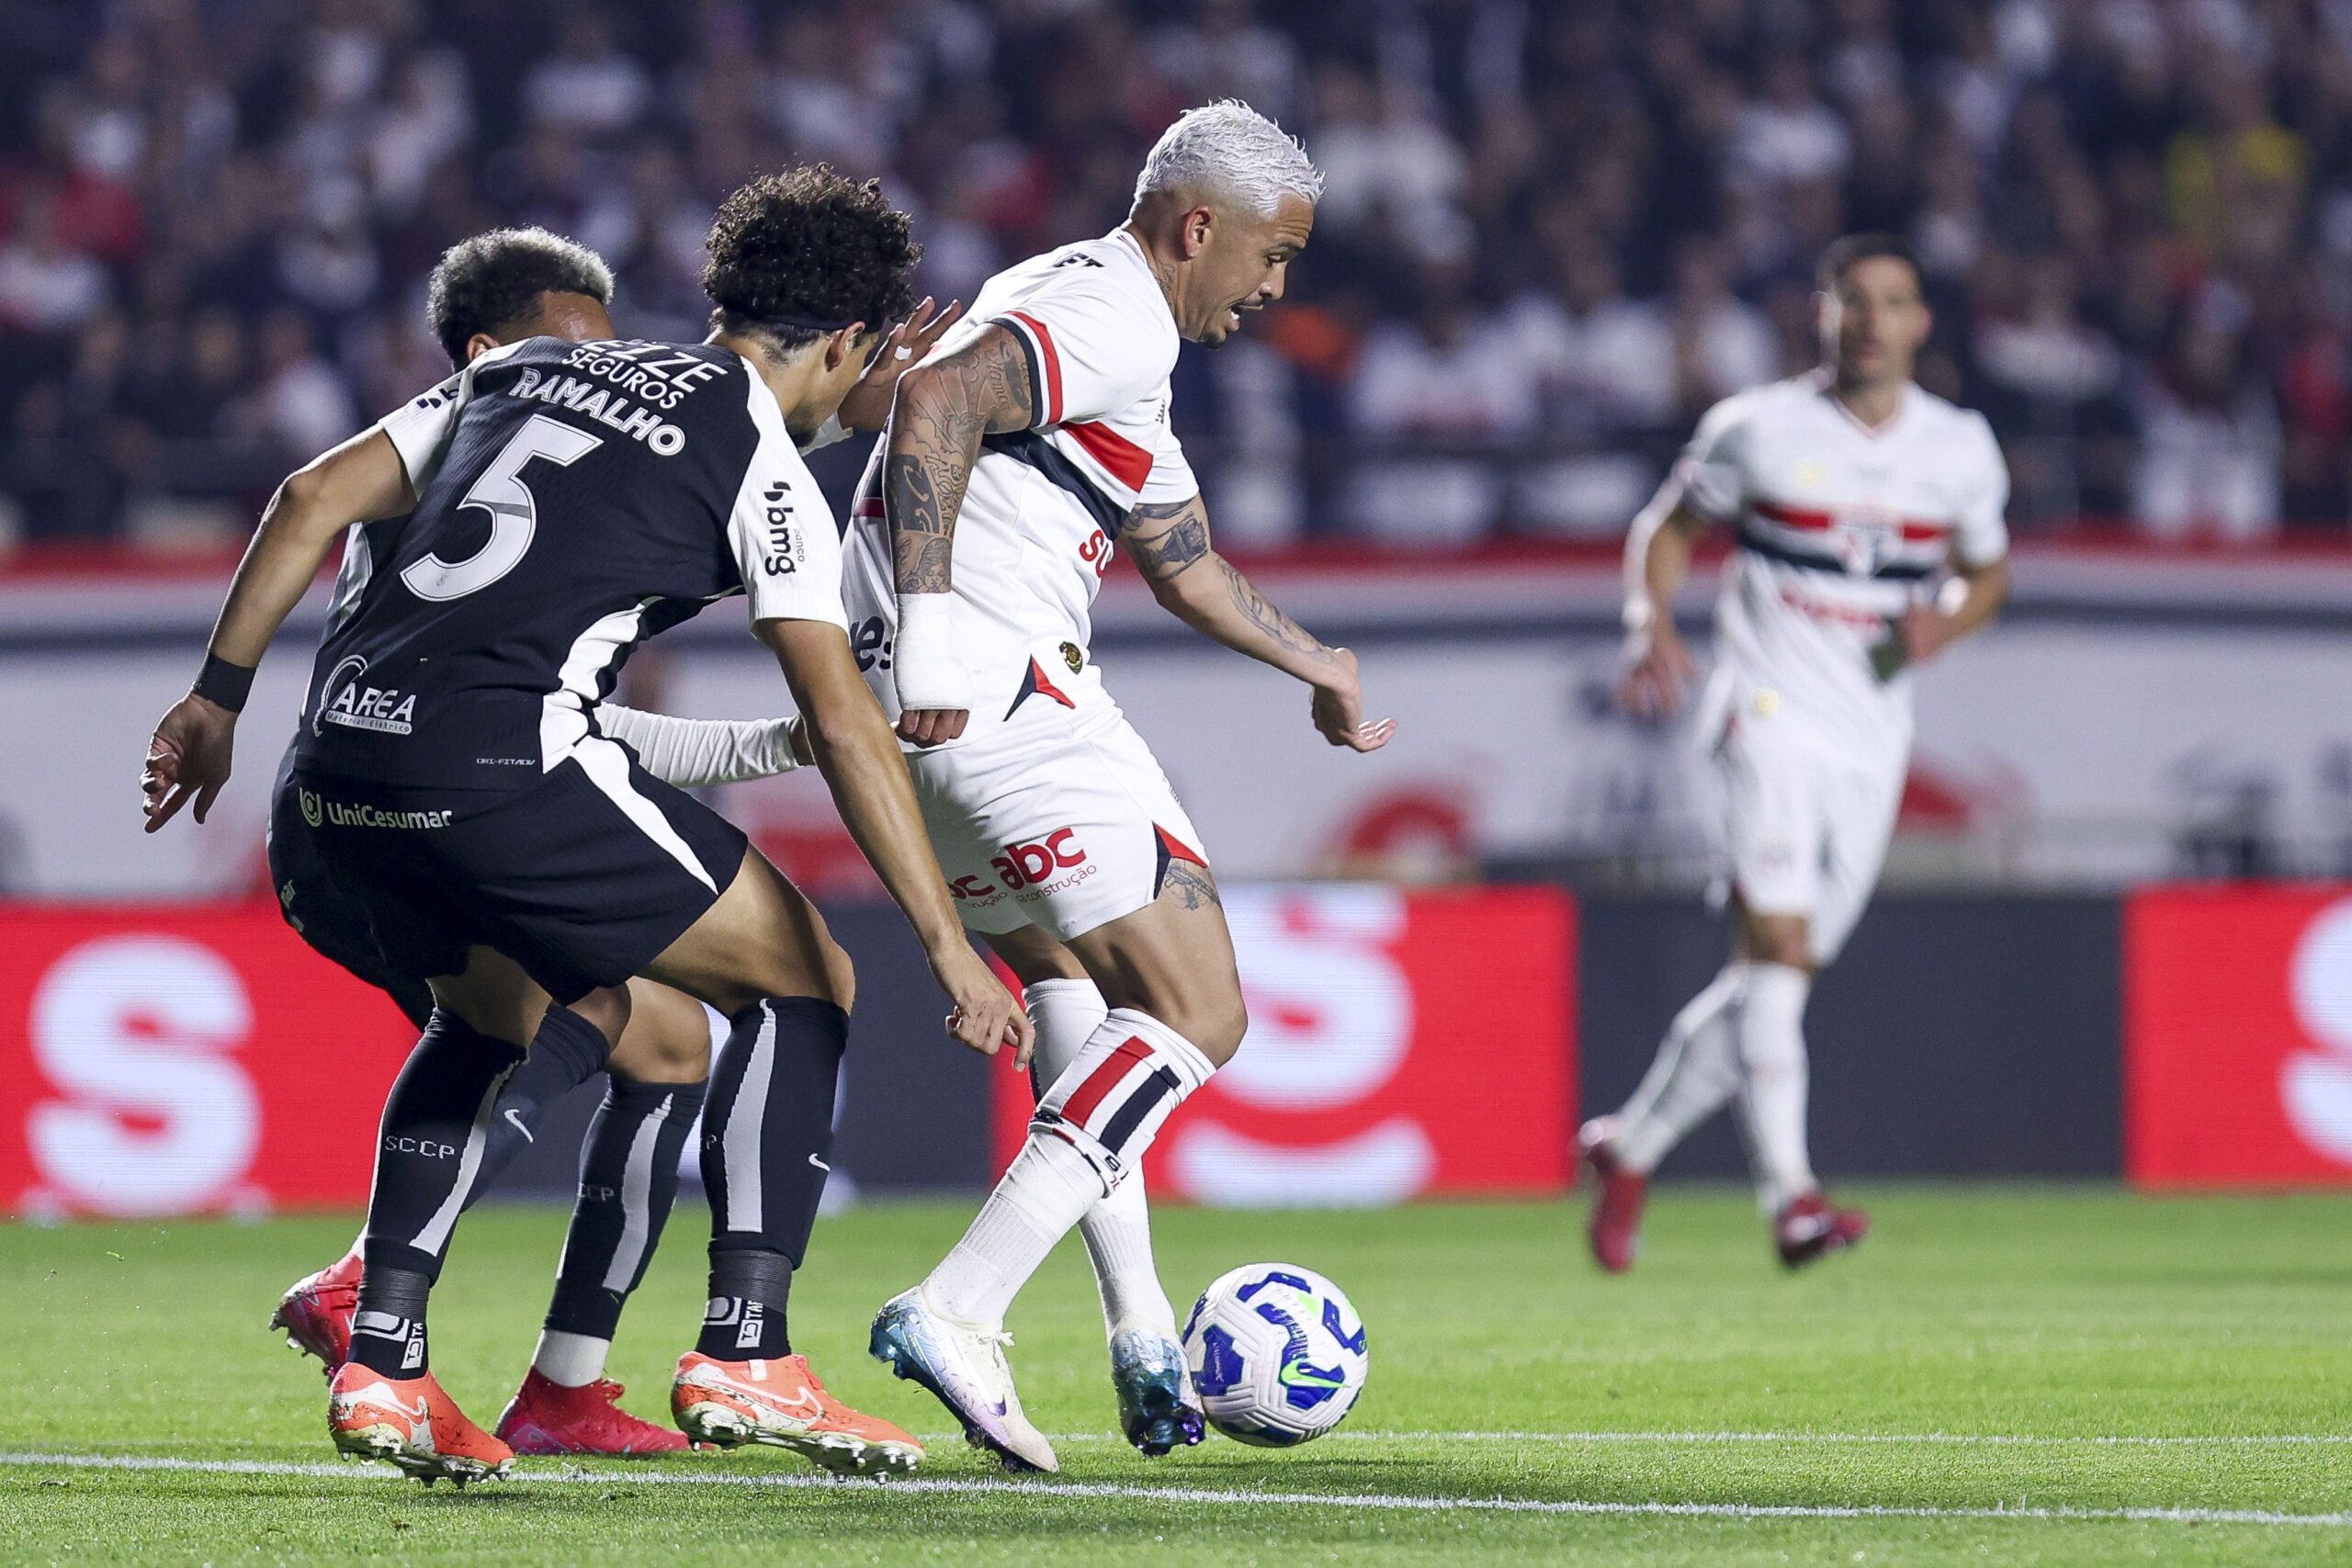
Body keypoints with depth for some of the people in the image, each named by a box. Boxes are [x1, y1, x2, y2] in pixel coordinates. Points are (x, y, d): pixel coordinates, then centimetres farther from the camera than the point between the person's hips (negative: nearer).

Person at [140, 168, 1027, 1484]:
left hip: (343, 749, 7)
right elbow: (842, 721, -2)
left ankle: (382, 1364, 21)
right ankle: (744, 1356, -1)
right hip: (502, 758, -7)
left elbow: (314, 502, 19)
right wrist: (952, 950, -3)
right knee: (802, 981, 8)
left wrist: (221, 694, 25)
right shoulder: (762, 463, 5)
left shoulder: (529, 368, 23)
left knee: (491, 1015, 32)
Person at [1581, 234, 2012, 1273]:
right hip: (1770, 713, -4)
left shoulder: (1960, 448, 6)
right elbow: (1669, 529, 10)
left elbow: (1988, 573, 20)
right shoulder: (1756, 428, -2)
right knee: (1777, 947, -20)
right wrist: (1650, 625, -9)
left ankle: (1630, 1144, 24)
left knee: (1773, 980, 7)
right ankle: (1790, 1196, -26)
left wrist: (1947, 624, -3)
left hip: (1872, 743, 4)